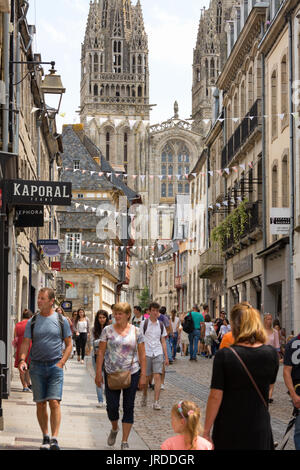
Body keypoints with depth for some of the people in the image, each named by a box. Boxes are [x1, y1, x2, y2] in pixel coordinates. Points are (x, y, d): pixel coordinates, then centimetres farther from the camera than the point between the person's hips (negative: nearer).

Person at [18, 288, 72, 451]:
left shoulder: (61, 320, 3)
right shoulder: (32, 321, 7)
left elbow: (68, 344, 7)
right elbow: (25, 343, 4)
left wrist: (61, 363, -5)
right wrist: (22, 359, -14)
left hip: (55, 366, -2)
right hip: (37, 367, 2)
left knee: (54, 402, -12)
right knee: (40, 404, 4)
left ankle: (54, 439, -13)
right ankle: (45, 437, 16)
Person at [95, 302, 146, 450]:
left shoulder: (136, 331, 1)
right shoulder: (108, 330, 1)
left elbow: (142, 355, 2)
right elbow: (101, 352, 3)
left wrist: (143, 376, -3)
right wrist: (98, 373, -2)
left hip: (132, 373, 0)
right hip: (111, 373, 0)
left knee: (128, 407, 2)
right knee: (112, 406, 0)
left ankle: (125, 442, 11)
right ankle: (114, 429, 32)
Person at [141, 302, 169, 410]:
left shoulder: (161, 325, 9)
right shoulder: (144, 324, -1)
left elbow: (163, 342, 13)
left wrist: (166, 357, 10)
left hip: (158, 353, 2)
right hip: (146, 353, -2)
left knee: (157, 377, -10)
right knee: (146, 378, 7)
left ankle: (156, 402, -11)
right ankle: (144, 396, 32)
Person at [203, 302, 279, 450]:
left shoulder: (224, 356, -15)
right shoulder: (271, 354, -5)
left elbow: (215, 396, -14)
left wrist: (206, 431, -6)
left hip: (229, 430, -2)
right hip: (260, 429, 2)